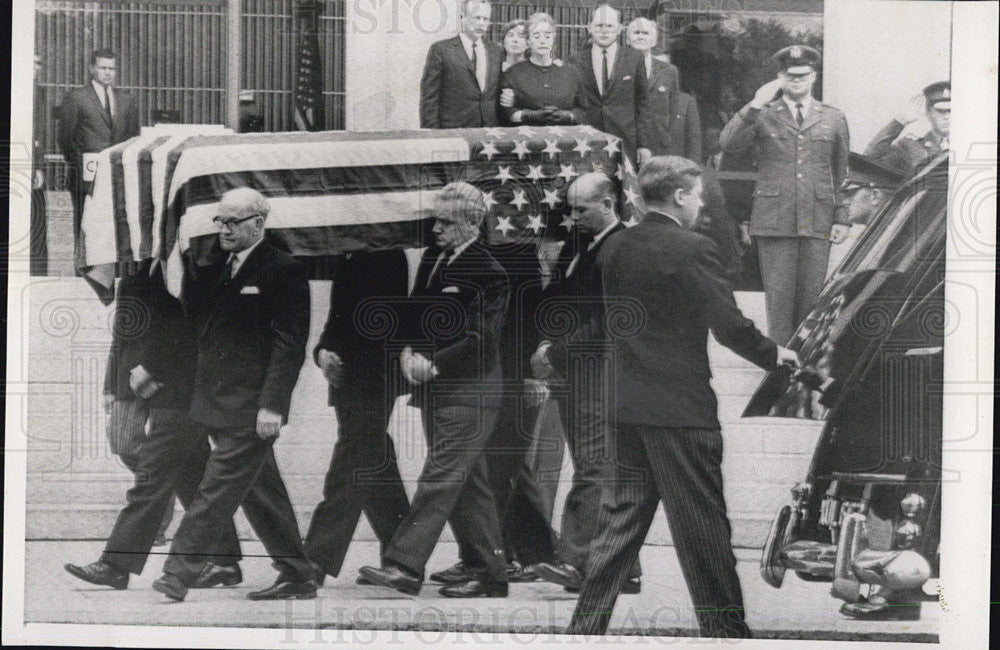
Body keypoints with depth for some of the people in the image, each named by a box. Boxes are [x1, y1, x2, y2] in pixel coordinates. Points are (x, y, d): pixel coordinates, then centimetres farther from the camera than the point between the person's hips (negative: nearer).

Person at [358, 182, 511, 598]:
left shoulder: (489, 273, -11)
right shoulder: (432, 258, 13)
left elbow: (480, 341, -16)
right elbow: (415, 311, 18)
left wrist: (433, 365, -18)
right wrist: (409, 351, 0)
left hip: (468, 393, -8)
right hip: (434, 391, 8)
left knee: (440, 478, -10)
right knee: (468, 485, 11)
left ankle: (405, 566, -12)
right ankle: (490, 574, 17)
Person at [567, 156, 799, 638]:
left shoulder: (613, 249, 6)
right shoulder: (691, 250, -14)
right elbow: (730, 325, -11)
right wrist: (773, 355, 6)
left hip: (626, 407, 6)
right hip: (681, 409, -6)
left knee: (619, 522, 13)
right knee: (702, 526, 2)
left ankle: (586, 625, 14)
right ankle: (725, 630, 10)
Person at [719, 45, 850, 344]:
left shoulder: (834, 119, 14)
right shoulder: (763, 116, 9)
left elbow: (842, 174, 16)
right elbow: (727, 144, -7)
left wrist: (842, 218, 8)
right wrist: (755, 105, -14)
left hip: (817, 221, 1)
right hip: (774, 220, -1)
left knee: (812, 294, 0)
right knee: (779, 295, -4)